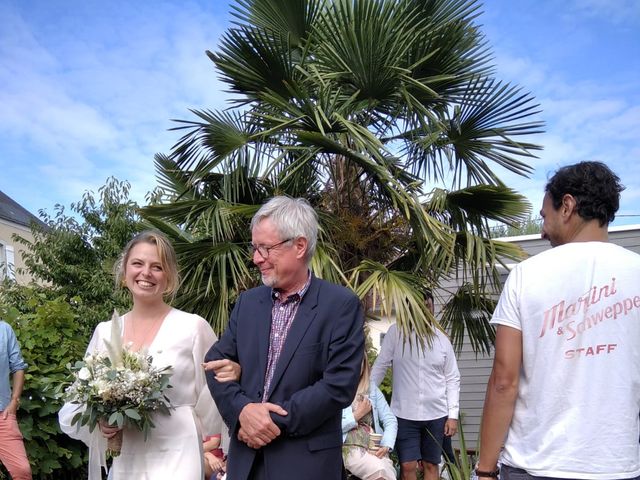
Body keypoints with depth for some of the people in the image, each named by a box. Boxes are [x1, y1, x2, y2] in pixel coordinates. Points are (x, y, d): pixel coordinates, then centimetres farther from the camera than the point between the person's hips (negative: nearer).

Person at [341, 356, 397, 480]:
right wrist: (358, 414, -4)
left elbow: (390, 420, 10)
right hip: (350, 447, -3)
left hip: (376, 448, 4)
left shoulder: (372, 388, 17)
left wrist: (386, 446, -6)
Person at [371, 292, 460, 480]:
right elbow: (380, 366, -1)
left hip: (436, 414, 2)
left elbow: (452, 379, 6)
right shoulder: (396, 332, -3)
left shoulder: (442, 339, 3)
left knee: (431, 465, 10)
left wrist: (453, 415, 0)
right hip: (404, 414, -2)